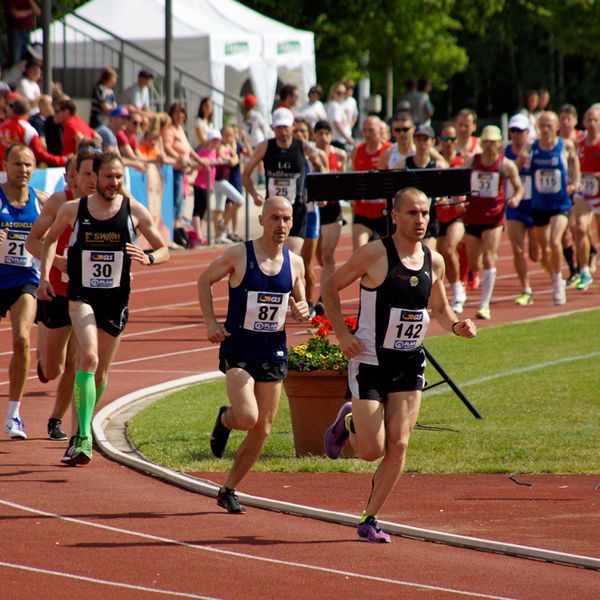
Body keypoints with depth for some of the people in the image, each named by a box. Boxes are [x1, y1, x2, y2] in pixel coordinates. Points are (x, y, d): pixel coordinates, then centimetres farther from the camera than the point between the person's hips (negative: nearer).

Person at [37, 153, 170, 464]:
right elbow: (50, 239, 17)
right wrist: (44, 276, 4)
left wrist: (148, 258, -19)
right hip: (82, 296, -2)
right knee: (89, 359, -23)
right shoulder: (73, 210, -2)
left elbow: (164, 250, 4)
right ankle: (84, 437, -26)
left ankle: (82, 430, 36)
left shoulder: (135, 211, -2)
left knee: (101, 372, 13)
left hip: (116, 299, 2)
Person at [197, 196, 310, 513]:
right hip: (238, 351, -4)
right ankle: (224, 420, 17)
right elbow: (205, 280, 5)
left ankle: (228, 490, 22)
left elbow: (300, 303, 16)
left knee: (262, 429, 6)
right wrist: (211, 322, -6)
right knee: (247, 417, -22)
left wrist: (302, 312, -9)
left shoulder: (294, 263, 3)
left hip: (274, 354, 4)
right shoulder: (239, 255, -9)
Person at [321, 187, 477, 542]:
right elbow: (330, 287, -3)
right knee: (372, 451, -6)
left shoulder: (434, 262, 2)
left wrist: (456, 326, -5)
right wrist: (342, 333, -14)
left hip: (410, 365, 4)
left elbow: (440, 308, 17)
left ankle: (370, 519, 9)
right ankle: (349, 423, 30)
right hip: (370, 363, -4)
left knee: (398, 445, -5)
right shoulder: (374, 255, -13)